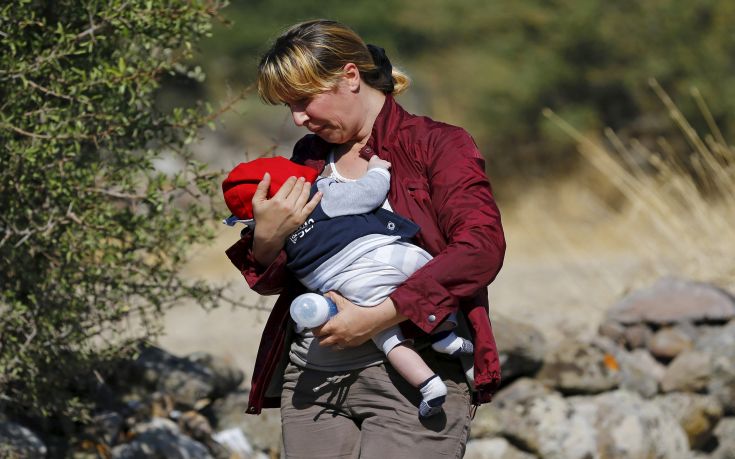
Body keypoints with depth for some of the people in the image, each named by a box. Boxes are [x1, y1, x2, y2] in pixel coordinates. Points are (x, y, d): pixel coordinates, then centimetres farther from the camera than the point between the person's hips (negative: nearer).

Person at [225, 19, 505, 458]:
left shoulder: (437, 145, 1)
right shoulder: (308, 156, 18)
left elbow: (481, 247, -12)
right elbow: (271, 280, 18)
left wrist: (380, 315, -20)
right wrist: (267, 237, -7)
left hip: (409, 376, -5)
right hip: (311, 377, 5)